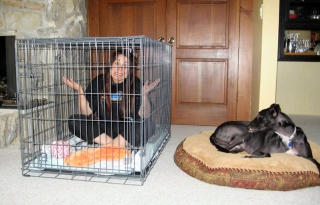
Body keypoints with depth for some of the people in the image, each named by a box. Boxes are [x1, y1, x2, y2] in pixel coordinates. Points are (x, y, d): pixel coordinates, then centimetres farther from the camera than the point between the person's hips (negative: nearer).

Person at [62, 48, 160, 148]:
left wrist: (144, 94, -33)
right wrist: (80, 91, -18)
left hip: (126, 132, -2)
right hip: (103, 131, 3)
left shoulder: (135, 84, -9)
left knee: (143, 124, -30)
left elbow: (144, 116, -17)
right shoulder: (98, 82, -3)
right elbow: (87, 113, -5)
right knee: (73, 120, -17)